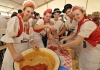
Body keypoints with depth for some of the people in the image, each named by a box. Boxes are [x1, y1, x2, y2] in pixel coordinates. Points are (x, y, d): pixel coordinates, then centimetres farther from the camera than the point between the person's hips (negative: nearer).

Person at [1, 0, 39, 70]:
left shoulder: (29, 24, 5)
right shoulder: (15, 20, -17)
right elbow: (8, 38, -23)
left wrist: (33, 44, -9)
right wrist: (14, 53, -31)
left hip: (25, 51, 7)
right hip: (13, 51, -6)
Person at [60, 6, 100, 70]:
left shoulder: (87, 24, -30)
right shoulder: (80, 24, -2)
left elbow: (77, 42, -31)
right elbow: (73, 35, 7)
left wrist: (63, 46, -20)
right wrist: (63, 39, -6)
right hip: (87, 46, 8)